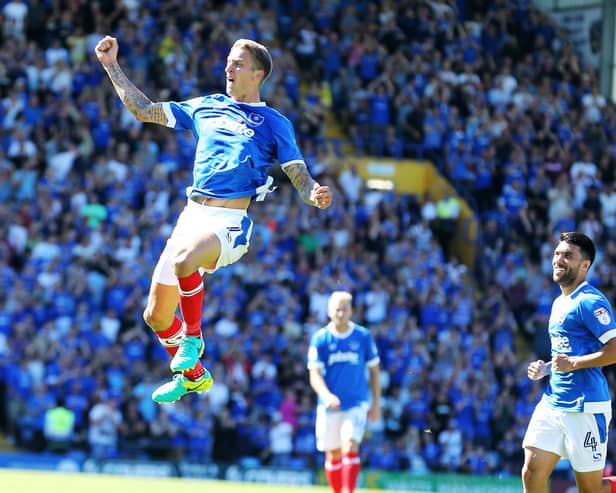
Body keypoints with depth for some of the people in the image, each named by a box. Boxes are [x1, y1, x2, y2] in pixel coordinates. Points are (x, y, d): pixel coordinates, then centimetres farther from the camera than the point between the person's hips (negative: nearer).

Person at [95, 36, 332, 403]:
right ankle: (193, 375, 31)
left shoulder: (274, 123, 5)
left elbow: (300, 177, -2)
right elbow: (144, 110, 22)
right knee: (156, 316, 6)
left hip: (230, 221, -6)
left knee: (184, 261, -38)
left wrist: (315, 195, -25)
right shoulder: (206, 107, 18)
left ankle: (193, 337, -13)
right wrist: (112, 66, 19)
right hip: (192, 216, 6)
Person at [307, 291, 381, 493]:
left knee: (350, 447, -18)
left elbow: (374, 370, 8)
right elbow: (314, 374, -7)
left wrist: (376, 403, 5)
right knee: (333, 454, 7)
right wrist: (326, 395, -25)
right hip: (329, 406, 1)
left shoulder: (363, 336, -1)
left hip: (357, 404, -1)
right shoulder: (320, 338, -3)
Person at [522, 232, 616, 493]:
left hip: (585, 408, -8)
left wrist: (574, 363, -22)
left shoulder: (590, 302, -11)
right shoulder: (559, 303, 18)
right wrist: (547, 368, 13)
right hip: (551, 403, 8)